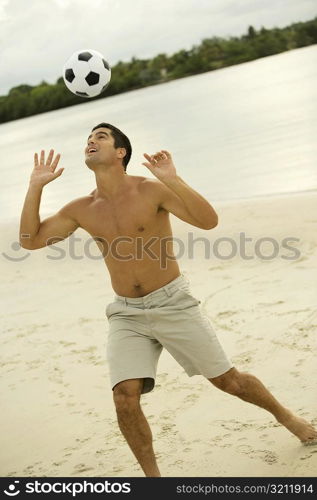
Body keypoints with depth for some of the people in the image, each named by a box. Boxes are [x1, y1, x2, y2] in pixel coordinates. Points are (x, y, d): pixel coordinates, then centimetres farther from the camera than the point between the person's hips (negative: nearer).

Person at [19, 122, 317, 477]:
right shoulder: (82, 210, 0)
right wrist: (35, 187, -7)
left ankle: (285, 416, 35)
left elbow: (209, 221, -22)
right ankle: (151, 475, 5)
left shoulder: (152, 191, -12)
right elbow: (30, 240, 1)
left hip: (173, 303, -3)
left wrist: (172, 180, -34)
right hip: (126, 315, 3)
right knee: (125, 397, -16)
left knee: (227, 380, 7)